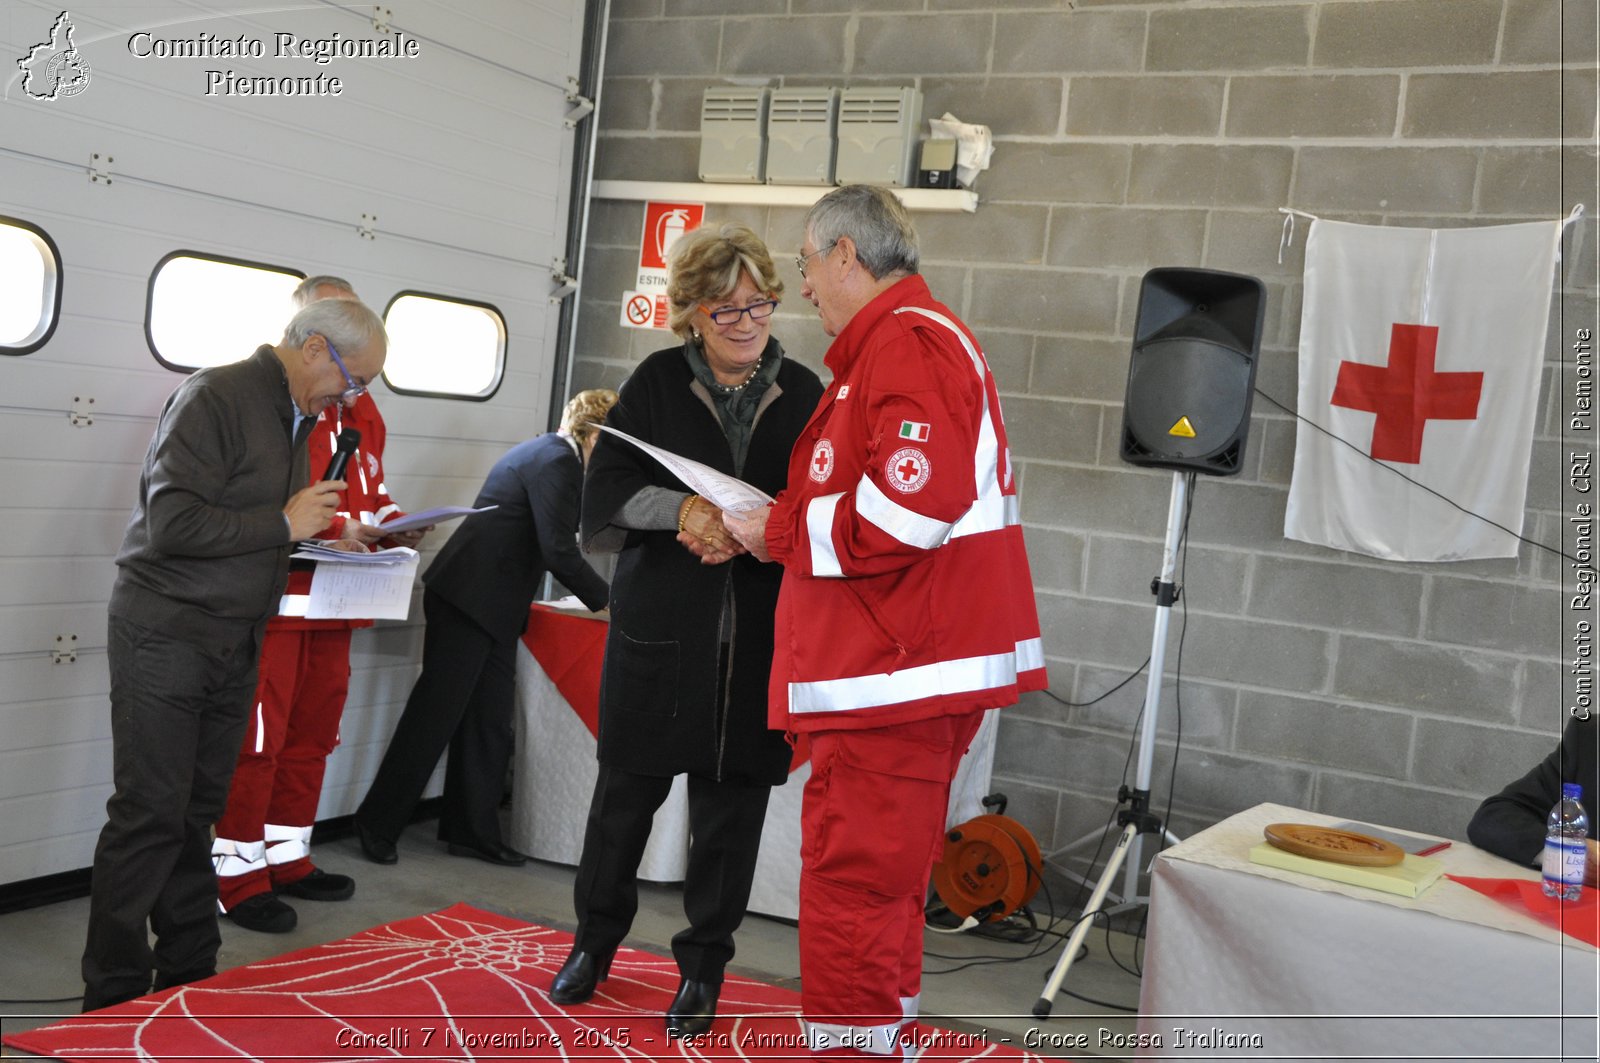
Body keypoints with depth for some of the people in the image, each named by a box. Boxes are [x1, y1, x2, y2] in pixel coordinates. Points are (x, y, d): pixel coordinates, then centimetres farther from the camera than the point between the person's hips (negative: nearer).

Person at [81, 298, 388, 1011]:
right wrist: (285, 524, -18)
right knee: (150, 816, -3)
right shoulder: (216, 398, -15)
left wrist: (326, 536, 5)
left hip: (233, 644, 8)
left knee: (198, 814, 13)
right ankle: (114, 998, 7)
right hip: (166, 636, -8)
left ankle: (188, 974, 21)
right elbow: (173, 523, -24)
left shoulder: (293, 417, 13)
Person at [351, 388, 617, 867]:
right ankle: (378, 824, 8)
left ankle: (473, 832, 18)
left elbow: (551, 544, 23)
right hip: (473, 597, -10)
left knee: (489, 720, 11)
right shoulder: (558, 459, -16)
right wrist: (605, 600, -11)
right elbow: (558, 551, -20)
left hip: (490, 604, 10)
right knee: (437, 712, -3)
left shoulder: (545, 452, 16)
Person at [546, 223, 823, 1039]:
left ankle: (704, 964, 23)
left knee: (731, 803, 6)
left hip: (758, 636, 1)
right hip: (660, 627, 0)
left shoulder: (803, 393, 5)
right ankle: (596, 939, 32)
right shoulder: (658, 382, 3)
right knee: (626, 788, 9)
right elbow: (604, 489, -4)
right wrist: (683, 509, -22)